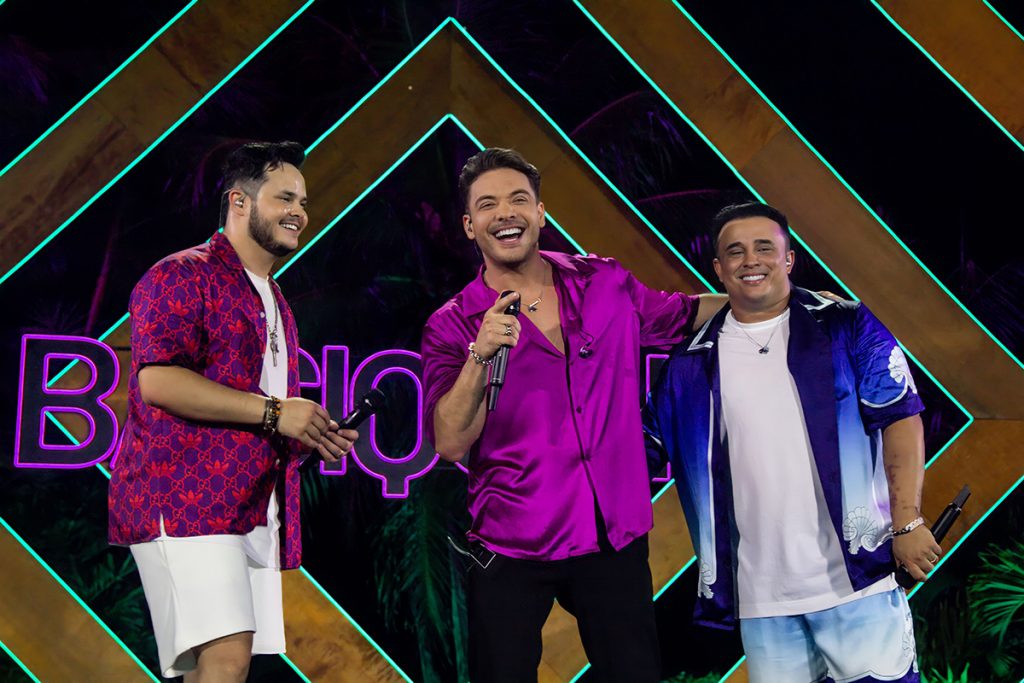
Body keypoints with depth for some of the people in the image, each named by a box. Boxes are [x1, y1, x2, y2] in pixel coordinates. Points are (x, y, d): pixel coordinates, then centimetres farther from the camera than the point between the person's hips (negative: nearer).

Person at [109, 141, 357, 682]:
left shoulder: (274, 302, 25)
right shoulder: (181, 277, -3)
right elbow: (158, 379, -18)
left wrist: (313, 437, 14)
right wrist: (271, 411, -17)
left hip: (255, 510, 8)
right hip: (185, 502, -8)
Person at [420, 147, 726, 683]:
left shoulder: (605, 283, 3)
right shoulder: (452, 326, -5)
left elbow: (681, 316, 21)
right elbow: (450, 444, -14)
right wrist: (481, 355, -26)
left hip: (616, 537, 2)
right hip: (513, 548, -2)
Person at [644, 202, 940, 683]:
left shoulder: (845, 328, 2)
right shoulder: (690, 360, 8)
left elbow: (900, 418, -3)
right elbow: (646, 448, 14)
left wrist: (907, 522, -10)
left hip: (857, 577, -2)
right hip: (759, 595, 2)